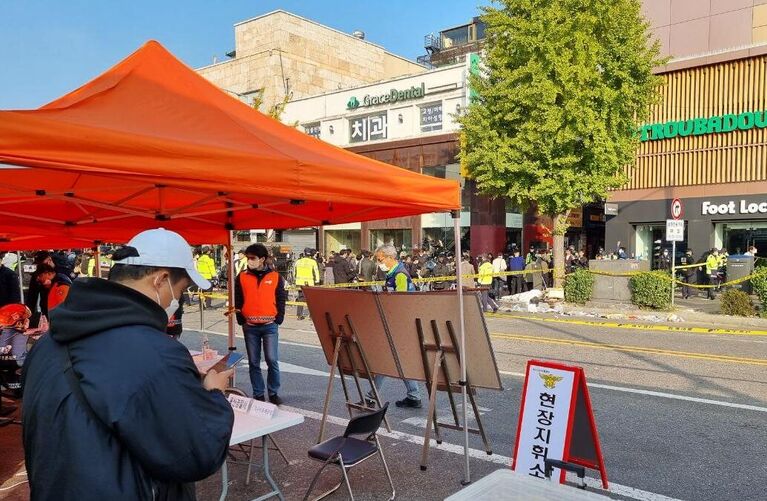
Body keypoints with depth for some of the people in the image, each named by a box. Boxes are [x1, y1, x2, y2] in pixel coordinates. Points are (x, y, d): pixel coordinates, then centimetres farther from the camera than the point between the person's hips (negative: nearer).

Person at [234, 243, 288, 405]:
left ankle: (273, 392, 10)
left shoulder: (275, 277, 1)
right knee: (254, 362, 7)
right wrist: (241, 320, 0)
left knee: (272, 360, -5)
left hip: (270, 326, -1)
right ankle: (258, 394, 16)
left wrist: (278, 319, -3)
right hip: (250, 327, 2)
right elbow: (238, 300, 6)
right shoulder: (242, 277, 3)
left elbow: (281, 299, 4)